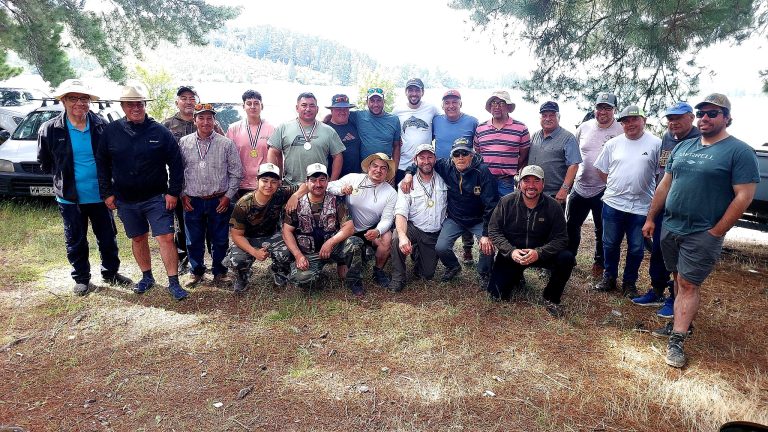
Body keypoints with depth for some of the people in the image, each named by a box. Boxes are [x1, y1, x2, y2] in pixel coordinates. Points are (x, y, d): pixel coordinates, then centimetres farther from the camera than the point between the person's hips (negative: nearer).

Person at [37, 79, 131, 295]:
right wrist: (62, 178, 6)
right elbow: (44, 163, 7)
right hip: (70, 197, -1)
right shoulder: (50, 129, -7)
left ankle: (111, 274, 30)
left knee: (108, 238, 12)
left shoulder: (101, 125, -4)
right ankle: (81, 278, 28)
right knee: (75, 241, 12)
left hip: (100, 194, 1)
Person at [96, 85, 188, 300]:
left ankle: (173, 283, 1)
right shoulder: (111, 131, 2)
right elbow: (102, 164, 8)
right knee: (138, 239, 14)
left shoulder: (160, 131, -5)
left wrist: (173, 192, -8)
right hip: (125, 200, 3)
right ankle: (147, 277, 31)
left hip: (156, 198, -3)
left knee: (166, 238, -7)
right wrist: (106, 192, 3)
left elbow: (176, 164, -3)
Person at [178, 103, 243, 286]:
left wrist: (228, 196, -4)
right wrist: (182, 194, 4)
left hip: (219, 201, -1)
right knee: (194, 240, 12)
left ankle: (218, 270, 28)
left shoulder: (226, 144, -2)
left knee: (220, 240, 8)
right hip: (192, 202, 2)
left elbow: (236, 172, 1)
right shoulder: (184, 143, 3)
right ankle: (196, 270, 31)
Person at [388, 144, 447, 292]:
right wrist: (402, 236, -38)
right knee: (396, 237, -35)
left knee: (427, 275, 4)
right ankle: (398, 278, -14)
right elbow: (401, 213, -19)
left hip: (435, 234, 3)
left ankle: (418, 255, 38)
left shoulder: (443, 181, 1)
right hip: (413, 229, -2)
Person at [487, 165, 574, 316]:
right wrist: (511, 251, -24)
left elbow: (560, 239, -11)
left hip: (541, 253, 1)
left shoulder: (553, 206, -10)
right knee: (497, 294, -12)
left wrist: (538, 253, -29)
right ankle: (516, 278, 25)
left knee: (566, 258, -28)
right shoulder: (506, 202, -11)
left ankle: (551, 298, -2)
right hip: (511, 254, 0)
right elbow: (494, 230, -8)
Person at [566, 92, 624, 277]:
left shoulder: (621, 132, -9)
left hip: (604, 191, -3)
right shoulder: (584, 127, 2)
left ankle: (599, 263, 30)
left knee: (602, 231, 12)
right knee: (571, 226, 14)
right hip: (580, 187, 4)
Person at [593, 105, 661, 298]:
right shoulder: (613, 143, 4)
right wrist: (615, 186, 5)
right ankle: (609, 277, 30)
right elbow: (601, 169, 12)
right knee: (610, 244, 12)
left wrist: (642, 188, -2)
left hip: (641, 207, -2)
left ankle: (629, 282, 26)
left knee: (636, 249, 9)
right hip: (613, 203, 2)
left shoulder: (656, 144, -4)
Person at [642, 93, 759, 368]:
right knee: (678, 280, 15)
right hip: (669, 228, 6)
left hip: (702, 234, -5)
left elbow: (744, 196, -12)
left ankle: (677, 341, 3)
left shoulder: (739, 152, -8)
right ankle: (680, 323, 30)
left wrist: (716, 232, -14)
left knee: (688, 284, -3)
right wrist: (651, 218, 11)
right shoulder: (683, 147, 11)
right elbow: (665, 185, 14)